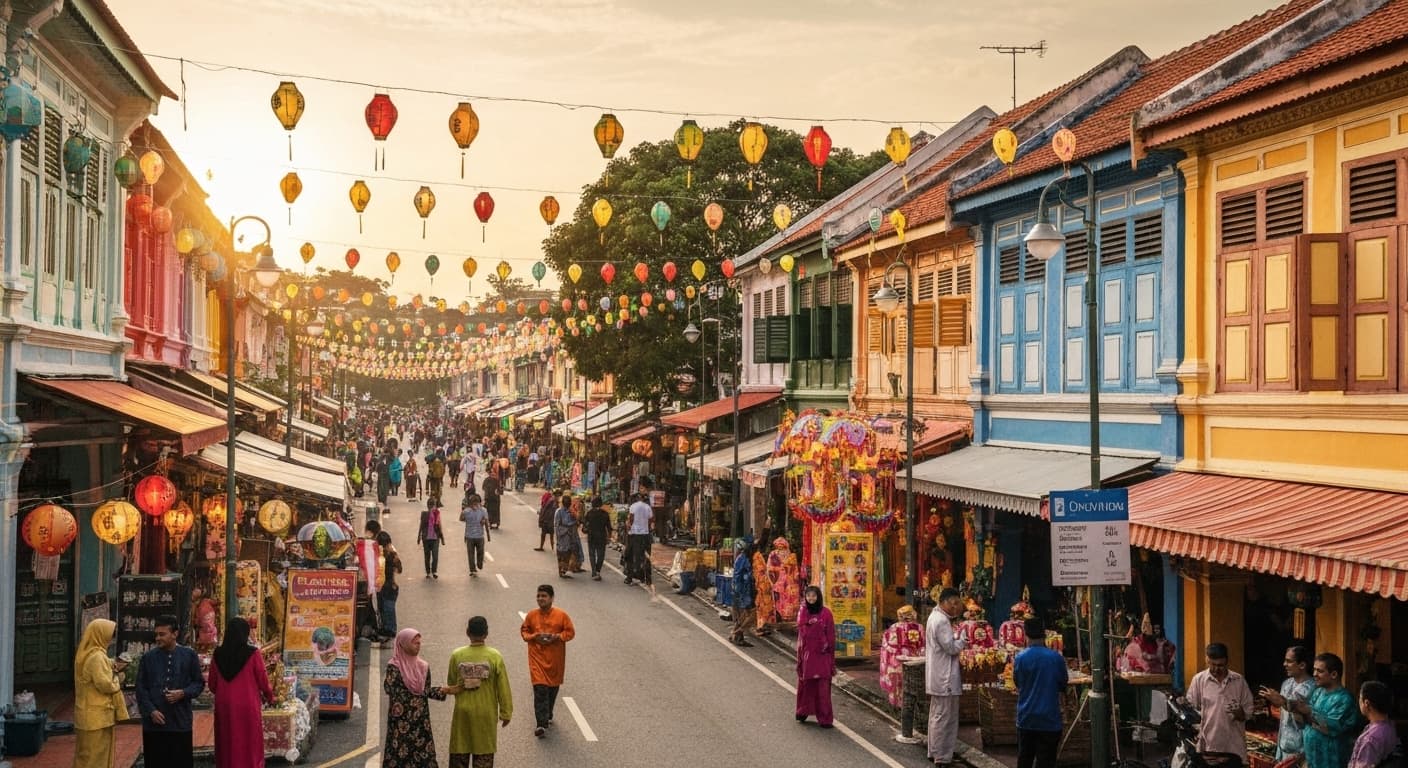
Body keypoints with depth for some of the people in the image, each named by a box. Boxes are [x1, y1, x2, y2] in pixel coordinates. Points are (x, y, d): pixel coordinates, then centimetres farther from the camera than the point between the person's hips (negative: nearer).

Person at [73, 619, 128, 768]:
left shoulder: (85, 654, 11)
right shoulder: (97, 656, -18)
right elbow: (105, 684, -22)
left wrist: (112, 669, 5)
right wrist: (116, 676, -4)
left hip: (87, 713, 9)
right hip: (98, 715, -9)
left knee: (85, 755, 13)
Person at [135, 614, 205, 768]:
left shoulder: (189, 655, 4)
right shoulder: (148, 657, 5)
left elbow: (199, 683, 8)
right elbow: (141, 688, 5)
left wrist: (183, 693, -11)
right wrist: (151, 710, -8)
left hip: (181, 721, -1)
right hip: (154, 722, 1)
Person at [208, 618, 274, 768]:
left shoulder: (217, 654, 0)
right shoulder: (253, 654, -11)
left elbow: (212, 685, 8)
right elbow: (263, 680, -3)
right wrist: (269, 697, 17)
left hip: (224, 707, 3)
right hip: (247, 706, -3)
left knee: (227, 747, 13)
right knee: (249, 747, 7)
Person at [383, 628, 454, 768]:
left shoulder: (423, 666, 9)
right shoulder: (394, 666, -7)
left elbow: (427, 690, 12)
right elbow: (390, 689, -13)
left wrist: (445, 691, 2)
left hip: (421, 720, 5)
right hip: (401, 720, -5)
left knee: (423, 754, 1)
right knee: (400, 753, -5)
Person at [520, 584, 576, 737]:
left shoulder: (561, 615, -6)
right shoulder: (531, 615, -1)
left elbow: (570, 632, -2)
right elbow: (524, 631, 9)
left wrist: (557, 636, -18)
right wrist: (534, 637, -11)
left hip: (555, 659, 1)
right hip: (537, 657, -1)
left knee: (553, 688, 15)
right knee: (540, 689, -12)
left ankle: (547, 716, 39)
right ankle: (541, 724, -16)